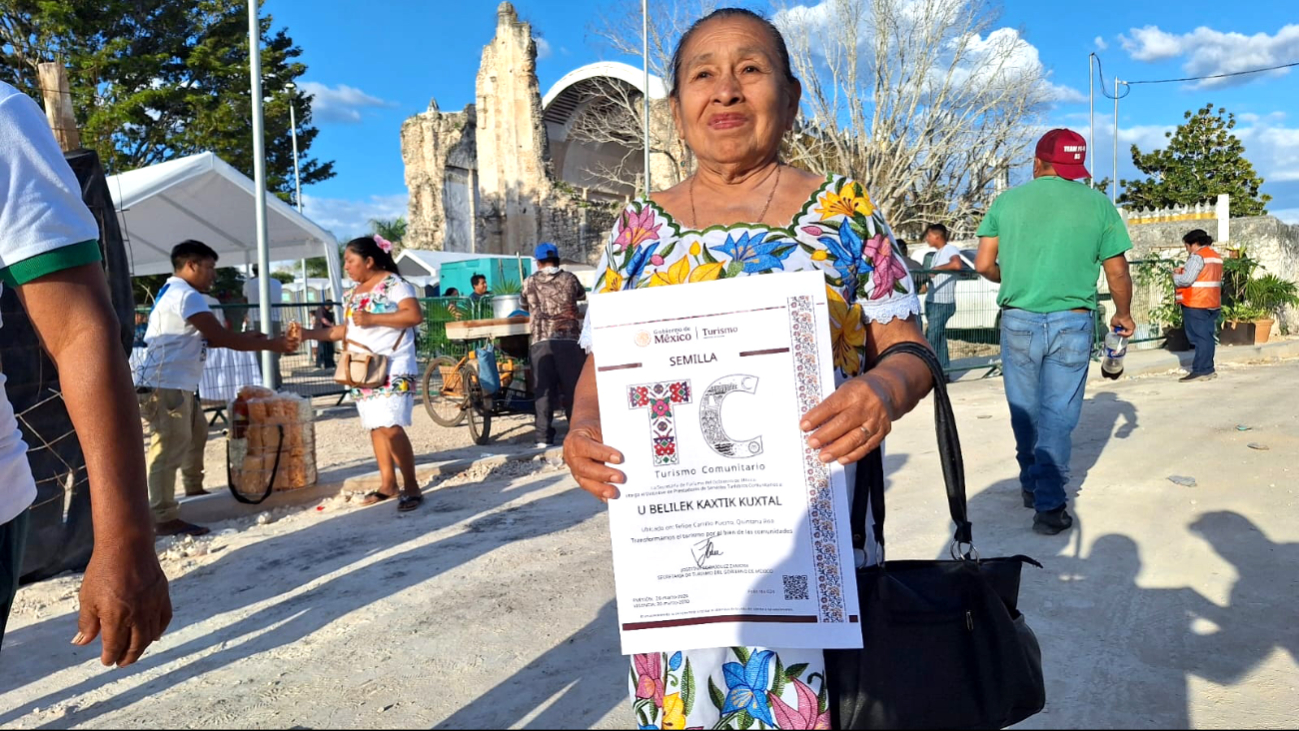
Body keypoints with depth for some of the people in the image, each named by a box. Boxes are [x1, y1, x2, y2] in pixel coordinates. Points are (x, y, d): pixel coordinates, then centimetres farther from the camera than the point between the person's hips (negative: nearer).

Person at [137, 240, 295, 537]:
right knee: (170, 448, -12)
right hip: (166, 385, -12)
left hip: (180, 385, 12)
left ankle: (194, 490, 40)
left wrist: (247, 337, 10)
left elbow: (209, 337, 20)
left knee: (196, 434, 24)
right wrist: (269, 344, -11)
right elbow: (221, 337, -19)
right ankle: (165, 518, -11)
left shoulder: (176, 293, 20)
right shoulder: (186, 295, -15)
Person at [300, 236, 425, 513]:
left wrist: (372, 318, -21)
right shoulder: (353, 293, 16)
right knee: (375, 427, 8)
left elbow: (415, 315, -21)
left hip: (393, 368, -8)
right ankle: (387, 484, 16)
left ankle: (411, 487, -8)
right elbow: (345, 330, 20)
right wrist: (308, 333, 11)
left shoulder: (394, 283, -8)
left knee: (390, 427, -16)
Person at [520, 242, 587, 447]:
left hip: (541, 341, 1)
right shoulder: (569, 278, 10)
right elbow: (582, 295, 29)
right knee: (573, 388, 5)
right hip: (569, 339, 0)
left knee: (543, 389, 1)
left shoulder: (530, 282, 11)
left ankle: (544, 437, -4)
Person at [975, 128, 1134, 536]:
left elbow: (984, 265, 1)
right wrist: (1123, 315, 20)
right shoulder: (1098, 204, 0)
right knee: (1058, 415, 4)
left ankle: (1031, 485, 30)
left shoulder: (1007, 201, 2)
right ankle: (1049, 505, 3)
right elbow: (1118, 272, 3)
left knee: (1024, 410, 16)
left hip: (1018, 321, 1)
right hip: (1072, 323, -1)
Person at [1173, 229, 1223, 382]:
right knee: (1208, 337, 10)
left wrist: (1176, 276, 1)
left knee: (1199, 338, -7)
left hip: (1196, 304, -9)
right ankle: (1208, 370, 12)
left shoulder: (1197, 257, -13)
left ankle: (1201, 371, -7)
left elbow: (1186, 280, -19)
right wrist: (1184, 271, 13)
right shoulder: (1216, 256, 17)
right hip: (1212, 304, 9)